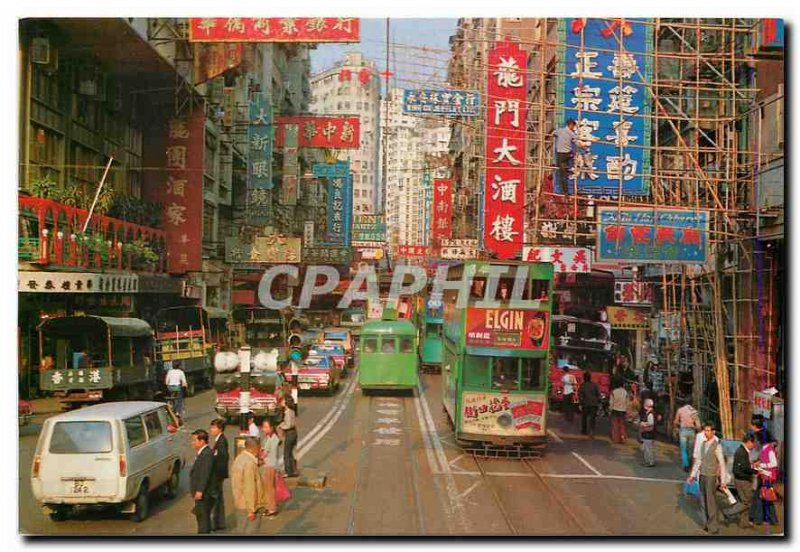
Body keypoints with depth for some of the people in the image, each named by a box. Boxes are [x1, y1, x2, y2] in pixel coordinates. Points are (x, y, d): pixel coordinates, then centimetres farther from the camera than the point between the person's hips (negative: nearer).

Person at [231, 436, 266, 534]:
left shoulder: (239, 459, 8)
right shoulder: (250, 463, -22)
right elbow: (249, 489, -24)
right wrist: (251, 510, -21)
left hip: (239, 504, 9)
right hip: (248, 506, -9)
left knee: (241, 531, 16)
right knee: (250, 533, -1)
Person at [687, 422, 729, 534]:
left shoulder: (717, 445, -13)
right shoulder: (703, 443, 7)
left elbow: (722, 463, -11)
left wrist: (723, 480, -11)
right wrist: (693, 474, 19)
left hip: (711, 476, -7)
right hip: (702, 475, 7)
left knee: (711, 501, -4)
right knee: (703, 501, 12)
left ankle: (713, 527, 4)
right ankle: (706, 524, 24)